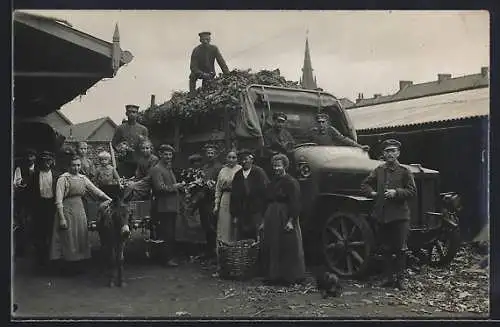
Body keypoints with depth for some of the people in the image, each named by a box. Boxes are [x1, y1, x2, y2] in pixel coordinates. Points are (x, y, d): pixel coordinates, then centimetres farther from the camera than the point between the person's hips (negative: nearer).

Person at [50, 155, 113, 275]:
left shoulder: (83, 178, 8)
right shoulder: (63, 179, -8)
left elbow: (96, 190, 8)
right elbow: (58, 200, -12)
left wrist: (109, 199, -3)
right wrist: (62, 218, -16)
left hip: (80, 209, 5)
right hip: (67, 210, -5)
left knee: (81, 238, 8)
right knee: (68, 238, 0)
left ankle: (78, 265, 19)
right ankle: (69, 267, 13)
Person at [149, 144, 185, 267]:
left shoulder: (169, 169, 21)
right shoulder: (156, 169, -10)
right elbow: (160, 187, -20)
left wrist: (179, 186, 9)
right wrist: (174, 187, -13)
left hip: (172, 206, 9)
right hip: (163, 207, -9)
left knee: (171, 234, 13)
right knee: (166, 234, -7)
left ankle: (171, 256, 21)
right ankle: (167, 258, -1)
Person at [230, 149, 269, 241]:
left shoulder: (259, 172, -3)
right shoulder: (237, 175, 11)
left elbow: (266, 192, -7)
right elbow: (234, 196, 14)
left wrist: (265, 215, -10)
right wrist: (235, 214, 9)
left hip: (257, 214, -4)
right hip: (242, 215, 4)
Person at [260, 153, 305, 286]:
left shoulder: (291, 182, -9)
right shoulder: (272, 182, 13)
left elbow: (295, 204, -14)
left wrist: (291, 220, -21)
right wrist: (264, 221, 17)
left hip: (285, 219, -8)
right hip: (271, 219, 8)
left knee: (288, 248, -2)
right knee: (271, 248, 9)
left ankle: (291, 277, 7)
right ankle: (274, 276, 18)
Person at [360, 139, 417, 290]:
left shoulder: (404, 171, -1)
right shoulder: (378, 170, 10)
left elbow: (412, 191, -6)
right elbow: (365, 184, 20)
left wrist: (396, 192, -17)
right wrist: (371, 192, 3)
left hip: (399, 216, -4)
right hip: (382, 216, 4)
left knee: (399, 249, 0)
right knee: (387, 249, 10)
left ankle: (399, 279, 9)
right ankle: (389, 278, 19)